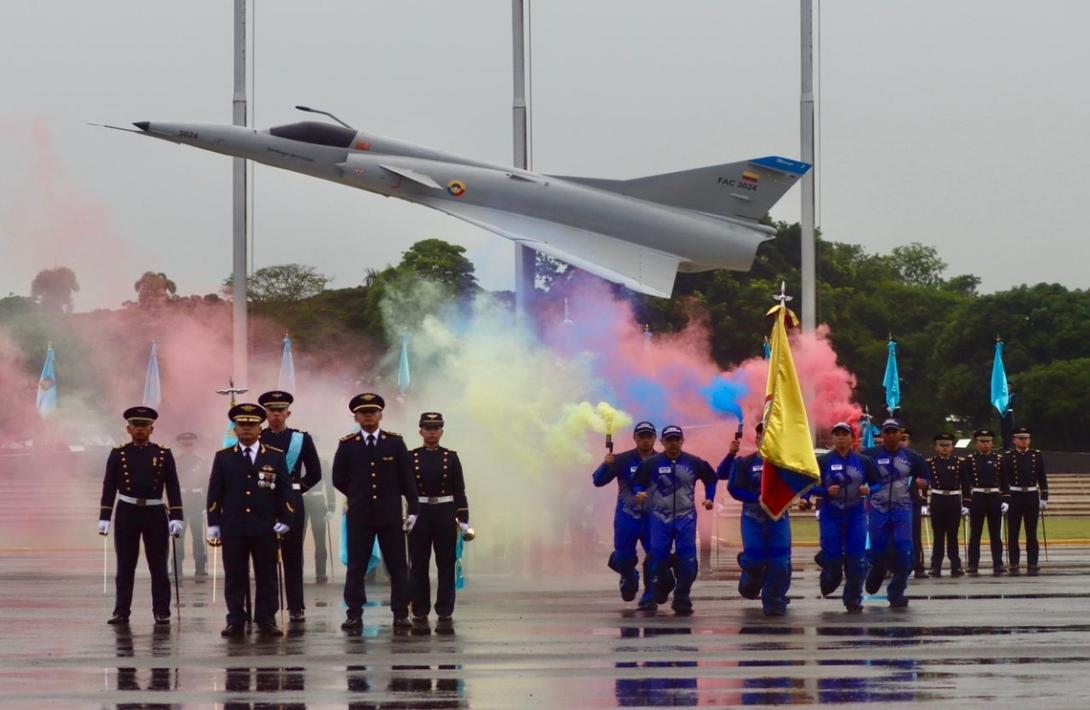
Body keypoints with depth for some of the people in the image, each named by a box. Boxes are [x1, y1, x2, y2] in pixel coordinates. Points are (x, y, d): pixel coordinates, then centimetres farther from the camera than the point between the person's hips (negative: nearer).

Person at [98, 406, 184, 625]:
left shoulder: (164, 455, 3)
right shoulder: (118, 454, 3)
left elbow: (173, 488, 2)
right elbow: (109, 488, 3)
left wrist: (176, 517, -5)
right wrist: (104, 518, -3)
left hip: (155, 514, 0)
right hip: (126, 513, 0)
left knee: (158, 566, 2)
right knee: (125, 567, 4)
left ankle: (161, 612, 6)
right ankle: (121, 612, 8)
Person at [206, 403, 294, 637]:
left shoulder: (276, 457, 6)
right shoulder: (223, 457, 6)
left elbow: (285, 492, 5)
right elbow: (214, 493, 5)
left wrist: (284, 520, -3)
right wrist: (214, 524, 0)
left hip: (265, 528, 0)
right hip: (233, 528, 0)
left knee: (267, 577, 2)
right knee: (235, 577, 2)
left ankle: (266, 620, 8)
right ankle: (236, 620, 6)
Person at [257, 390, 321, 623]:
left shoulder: (301, 439, 6)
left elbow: (315, 473, 9)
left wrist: (297, 488, 3)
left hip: (292, 502, 0)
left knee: (293, 557, 3)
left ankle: (296, 608, 6)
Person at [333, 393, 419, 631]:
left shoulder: (395, 442, 3)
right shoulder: (347, 445, 2)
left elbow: (407, 478, 2)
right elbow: (338, 479, 7)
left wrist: (413, 509, -3)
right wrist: (359, 496, 7)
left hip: (390, 515, 0)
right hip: (360, 516, 0)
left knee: (398, 567, 1)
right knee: (356, 567, 1)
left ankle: (401, 615, 5)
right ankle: (354, 615, 5)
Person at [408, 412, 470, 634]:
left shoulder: (451, 457, 4)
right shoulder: (411, 457, 3)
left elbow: (459, 490, 3)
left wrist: (463, 520, -2)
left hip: (445, 514, 0)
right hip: (419, 514, 0)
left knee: (446, 565, 1)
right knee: (419, 565, 1)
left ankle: (445, 616, 5)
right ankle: (420, 615, 6)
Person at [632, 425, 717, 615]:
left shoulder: (694, 463, 3)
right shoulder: (651, 463, -2)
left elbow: (711, 478, 18)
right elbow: (638, 483, 6)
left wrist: (710, 498, 9)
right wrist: (639, 493, -15)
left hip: (686, 517, 1)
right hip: (660, 517, -1)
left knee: (687, 559, -5)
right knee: (658, 557, -2)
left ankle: (682, 600, 2)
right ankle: (657, 595, 18)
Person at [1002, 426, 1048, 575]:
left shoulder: (1037, 456, 5)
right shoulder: (1008, 457, 1)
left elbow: (1042, 479, 7)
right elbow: (1003, 479, -1)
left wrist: (1044, 498, 1)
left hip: (1032, 496, 1)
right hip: (1014, 497, -1)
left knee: (1031, 533, 3)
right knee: (1013, 533, 1)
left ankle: (1032, 564, 5)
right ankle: (1014, 564, 4)